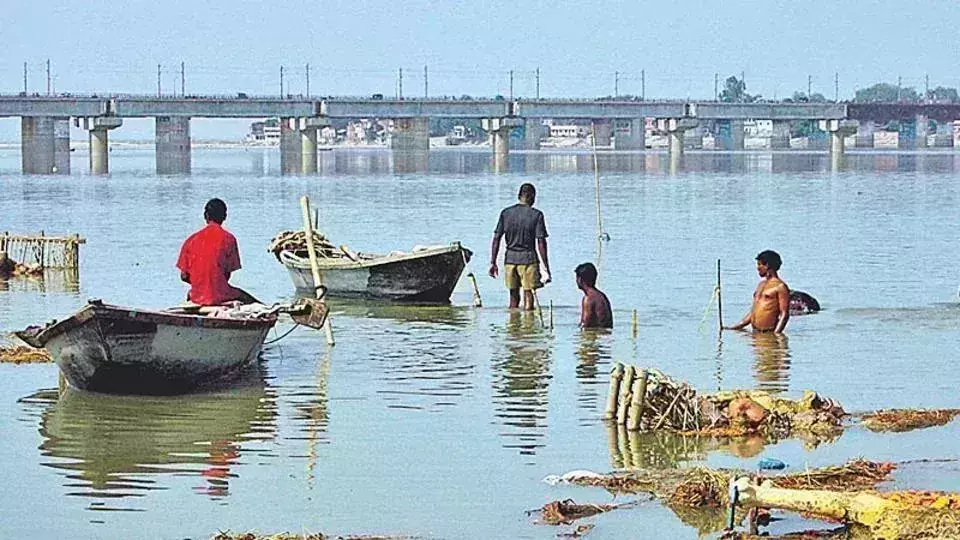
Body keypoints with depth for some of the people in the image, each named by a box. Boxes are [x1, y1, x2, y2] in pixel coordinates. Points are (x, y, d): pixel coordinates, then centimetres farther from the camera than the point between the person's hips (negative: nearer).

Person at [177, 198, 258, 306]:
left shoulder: (192, 239, 3)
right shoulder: (228, 239, -4)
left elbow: (184, 276, 3)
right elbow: (227, 274, -1)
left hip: (197, 296, 2)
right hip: (220, 296, -2)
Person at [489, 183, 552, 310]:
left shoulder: (506, 213, 4)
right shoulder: (536, 215, -6)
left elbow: (496, 239, 2)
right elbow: (541, 242, -10)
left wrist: (493, 262, 7)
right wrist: (546, 267, -6)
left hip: (510, 258, 4)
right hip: (528, 258, -4)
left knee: (514, 296, 15)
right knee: (528, 295, 0)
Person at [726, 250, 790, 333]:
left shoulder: (780, 287, -5)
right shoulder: (761, 284, 21)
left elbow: (784, 315, -11)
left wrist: (775, 334, -23)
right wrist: (735, 327, 20)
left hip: (769, 333, -7)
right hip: (755, 333, 7)